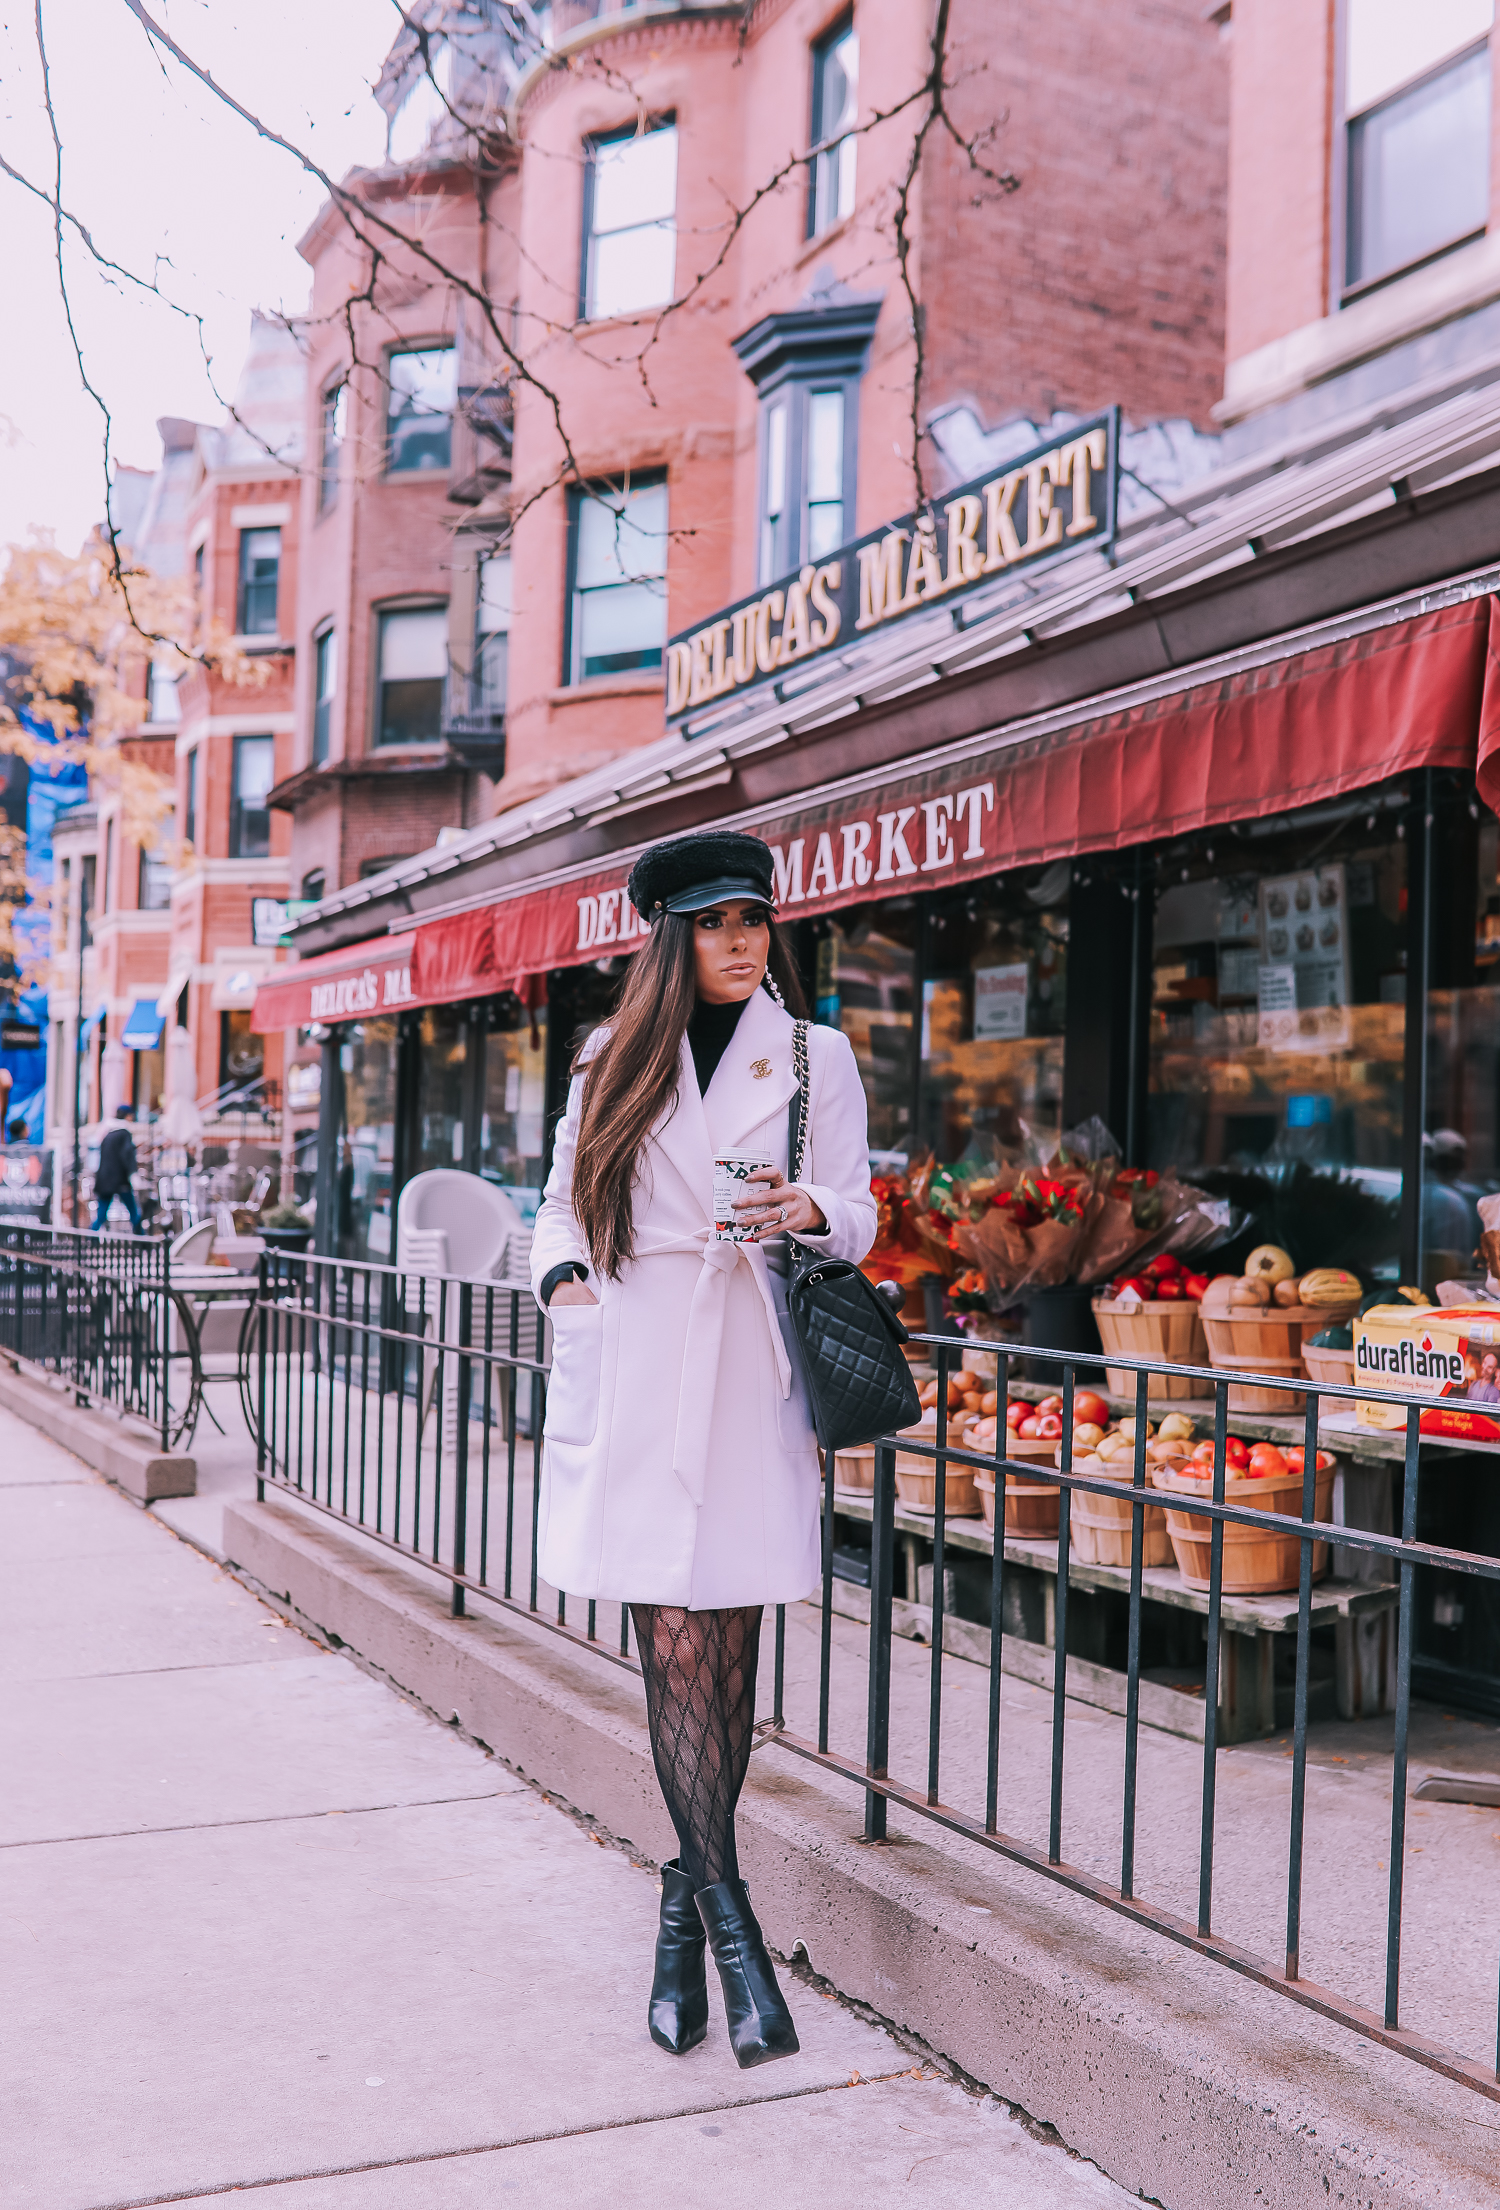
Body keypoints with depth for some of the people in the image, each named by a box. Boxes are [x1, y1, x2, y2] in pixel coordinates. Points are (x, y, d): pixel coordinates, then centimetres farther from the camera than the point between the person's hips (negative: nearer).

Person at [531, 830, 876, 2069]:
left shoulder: (815, 1058, 10)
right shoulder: (613, 1062, 13)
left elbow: (857, 1216, 7)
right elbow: (564, 1202, 18)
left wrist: (808, 1211, -15)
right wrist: (563, 1274, -1)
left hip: (748, 1371, 0)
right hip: (632, 1372, 0)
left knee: (727, 1645, 3)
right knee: (675, 1643, -5)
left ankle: (687, 1899, 19)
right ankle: (727, 1920, 2)